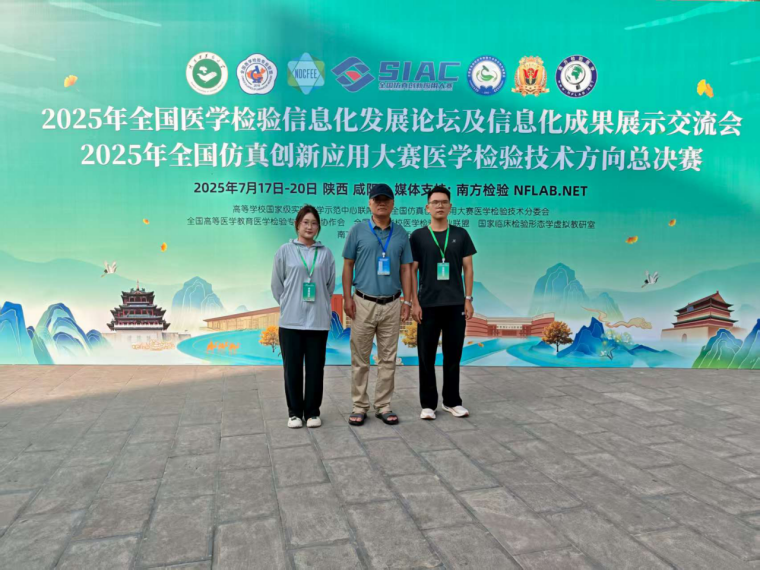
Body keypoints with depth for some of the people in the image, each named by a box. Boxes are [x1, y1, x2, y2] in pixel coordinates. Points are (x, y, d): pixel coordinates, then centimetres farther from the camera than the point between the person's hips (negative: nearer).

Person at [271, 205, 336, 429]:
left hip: (318, 320, 1)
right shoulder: (285, 251, 1)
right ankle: (294, 411, 20)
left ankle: (312, 411, 20)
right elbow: (277, 285, 7)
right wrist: (289, 305, 9)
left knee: (315, 368, 7)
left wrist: (319, 305, 8)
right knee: (292, 367, 6)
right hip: (291, 320, 0)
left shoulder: (325, 253, 3)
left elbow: (330, 285, 8)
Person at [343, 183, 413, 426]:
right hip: (364, 303, -2)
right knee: (360, 359, 3)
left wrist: (407, 301, 3)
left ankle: (383, 406, 18)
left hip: (392, 304, 2)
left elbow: (406, 269, 9)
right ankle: (360, 406, 14)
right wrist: (347, 297, -5)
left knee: (388, 359, 8)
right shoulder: (358, 231, 2)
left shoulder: (401, 234, 7)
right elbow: (348, 265, 3)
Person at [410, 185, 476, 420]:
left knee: (453, 355, 9)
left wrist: (468, 299, 0)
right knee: (427, 357, 4)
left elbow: (468, 268, 7)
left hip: (456, 304, 1)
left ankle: (452, 401, 22)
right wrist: (414, 302, -7)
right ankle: (428, 404, 15)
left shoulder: (461, 235, 7)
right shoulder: (418, 236, 2)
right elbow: (412, 271, 0)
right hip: (428, 305, -1)